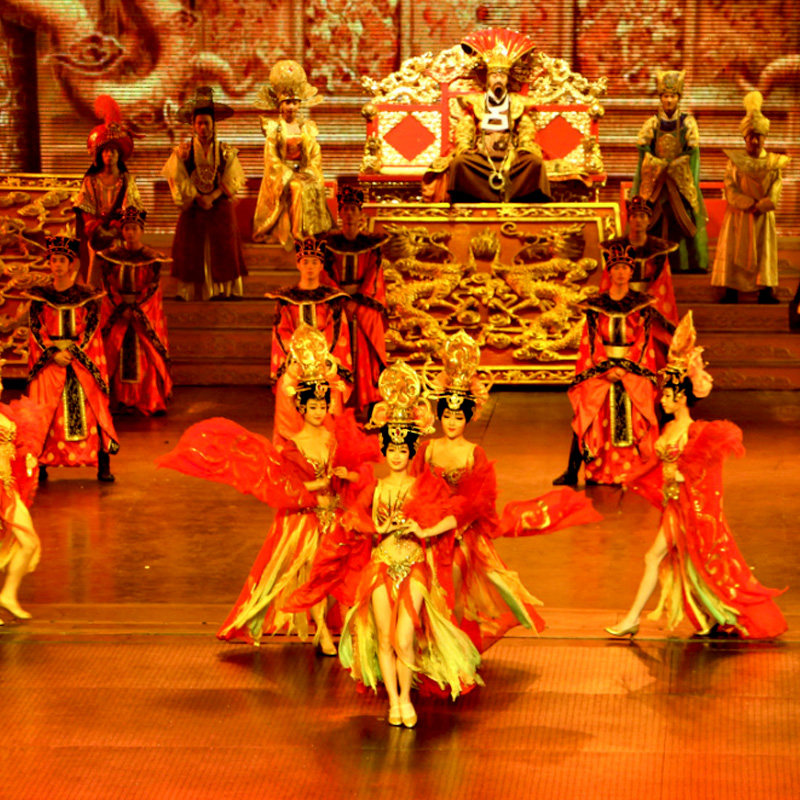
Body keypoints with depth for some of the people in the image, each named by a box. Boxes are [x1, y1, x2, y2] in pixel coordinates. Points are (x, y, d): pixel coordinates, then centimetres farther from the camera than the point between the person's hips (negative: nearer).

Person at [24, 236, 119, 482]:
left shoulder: (87, 296, 4)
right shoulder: (39, 296, 6)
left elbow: (91, 330, -1)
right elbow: (36, 330, 1)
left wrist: (73, 353, -12)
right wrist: (54, 353, -12)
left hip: (82, 361, -1)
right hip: (48, 361, 1)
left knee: (92, 410, -7)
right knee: (45, 414, -5)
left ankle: (103, 465, -7)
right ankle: (41, 465, 1)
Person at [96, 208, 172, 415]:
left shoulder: (152, 257, -2)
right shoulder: (112, 255, 3)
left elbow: (152, 287, -5)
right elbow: (108, 284, 1)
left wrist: (135, 308, -13)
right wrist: (121, 308, -9)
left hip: (145, 311, -2)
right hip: (116, 310, 2)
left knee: (148, 353, -5)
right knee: (116, 353, -1)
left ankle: (152, 401, 0)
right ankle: (122, 398, 5)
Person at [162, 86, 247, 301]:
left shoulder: (226, 152, 2)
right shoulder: (183, 151, 1)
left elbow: (232, 181, -4)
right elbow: (177, 179, -4)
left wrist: (212, 197, -14)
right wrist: (197, 198, -12)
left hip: (221, 208, 1)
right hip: (192, 209, 0)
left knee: (223, 248, -1)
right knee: (191, 250, -3)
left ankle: (225, 290, 2)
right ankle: (188, 291, -1)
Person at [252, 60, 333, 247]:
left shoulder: (306, 127, 12)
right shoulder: (274, 127, 1)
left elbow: (315, 154, 8)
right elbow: (271, 157, -5)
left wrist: (309, 172, -10)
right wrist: (288, 175, -15)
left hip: (304, 171, 4)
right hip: (281, 173, -4)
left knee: (316, 186, -24)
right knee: (297, 188, -31)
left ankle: (315, 230, -19)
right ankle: (296, 233, -27)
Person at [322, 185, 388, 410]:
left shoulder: (371, 243, 4)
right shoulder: (330, 243, 6)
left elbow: (373, 274, -2)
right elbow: (327, 274, 3)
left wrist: (356, 301, -12)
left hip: (365, 305, -1)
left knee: (364, 352, -8)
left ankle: (368, 403, -6)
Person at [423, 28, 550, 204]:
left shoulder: (519, 103, 18)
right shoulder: (473, 102, 17)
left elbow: (527, 137, 12)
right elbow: (463, 137, 10)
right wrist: (465, 151, -10)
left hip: (512, 158, 1)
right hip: (480, 158, 0)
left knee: (535, 162, -28)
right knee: (459, 162, -30)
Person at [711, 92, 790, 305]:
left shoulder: (773, 163, 3)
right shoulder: (734, 161, 1)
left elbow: (775, 195, -3)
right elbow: (730, 191, -7)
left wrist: (759, 207, -18)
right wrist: (751, 204, -17)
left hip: (764, 218, 1)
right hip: (738, 217, -1)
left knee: (765, 253, -1)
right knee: (734, 251, -3)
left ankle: (766, 291, 1)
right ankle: (731, 292, -1)